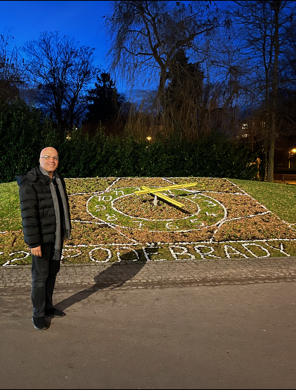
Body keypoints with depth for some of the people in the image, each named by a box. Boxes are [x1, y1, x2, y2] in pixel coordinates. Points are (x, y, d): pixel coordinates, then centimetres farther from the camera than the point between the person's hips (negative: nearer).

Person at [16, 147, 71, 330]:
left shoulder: (57, 180, 4)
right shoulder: (30, 183, -21)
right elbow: (28, 215, -23)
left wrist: (65, 230, 16)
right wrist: (34, 243, -23)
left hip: (56, 234, 8)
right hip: (41, 236, -8)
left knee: (53, 271, 17)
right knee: (41, 275, 2)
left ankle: (48, 307, 34)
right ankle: (38, 314, 20)